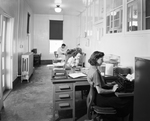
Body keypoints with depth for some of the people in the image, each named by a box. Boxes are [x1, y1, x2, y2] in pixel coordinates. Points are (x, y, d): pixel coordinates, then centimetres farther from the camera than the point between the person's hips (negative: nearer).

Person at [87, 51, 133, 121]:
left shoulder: (92, 68, 6)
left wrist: (108, 85, 9)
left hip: (98, 95, 10)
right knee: (128, 101, -10)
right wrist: (112, 90, -16)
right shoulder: (95, 71, -24)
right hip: (100, 99, -10)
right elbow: (99, 90, -26)